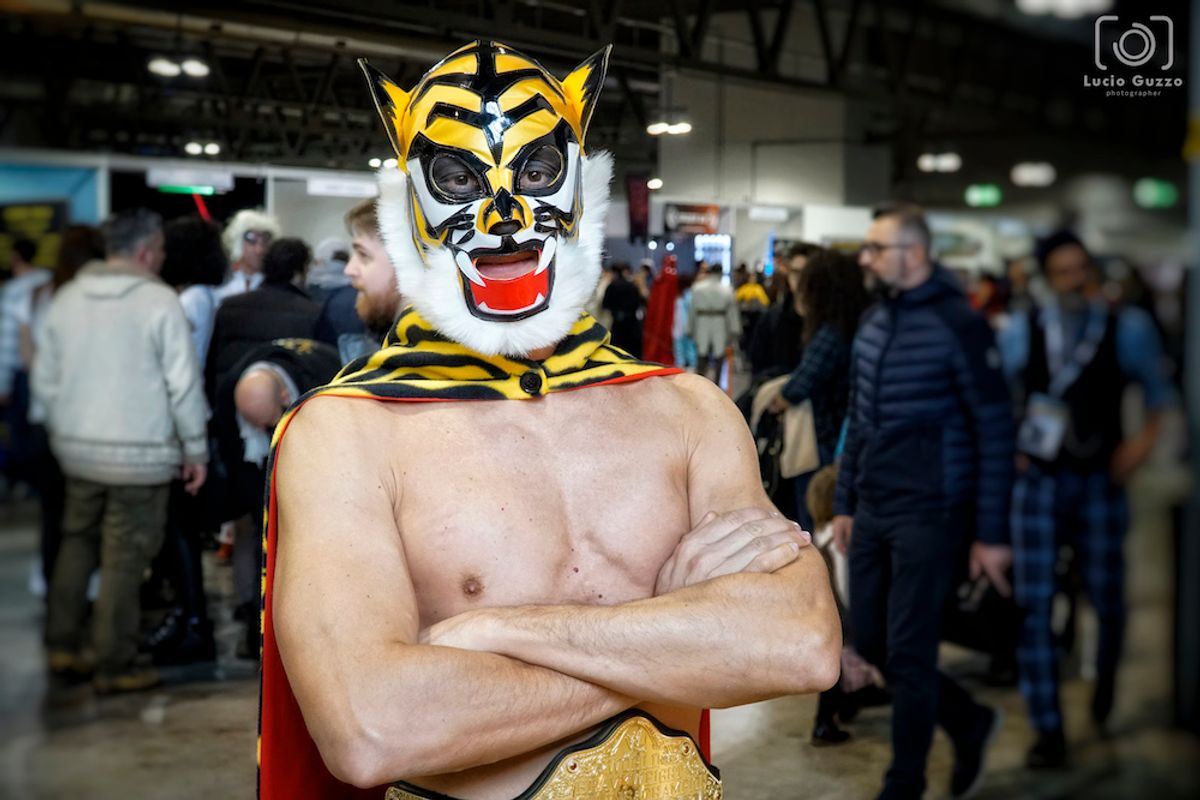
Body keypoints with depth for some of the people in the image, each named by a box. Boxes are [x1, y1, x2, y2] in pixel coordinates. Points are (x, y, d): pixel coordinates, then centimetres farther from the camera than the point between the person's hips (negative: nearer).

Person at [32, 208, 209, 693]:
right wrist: (195, 450, -3)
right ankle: (115, 666, 9)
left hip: (77, 448, 6)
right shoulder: (159, 301, -11)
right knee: (124, 560, 2)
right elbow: (183, 383, -11)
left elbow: (45, 379, 10)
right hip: (141, 453, -5)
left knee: (76, 544, 19)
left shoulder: (67, 298, 5)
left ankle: (63, 646, 24)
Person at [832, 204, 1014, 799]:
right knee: (870, 642, 11)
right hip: (872, 512, 7)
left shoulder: (958, 323, -13)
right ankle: (969, 723, 33)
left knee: (908, 651, -1)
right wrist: (845, 503, 16)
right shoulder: (874, 321, 8)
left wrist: (992, 533, -12)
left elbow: (995, 431, -12)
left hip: (930, 514, -7)